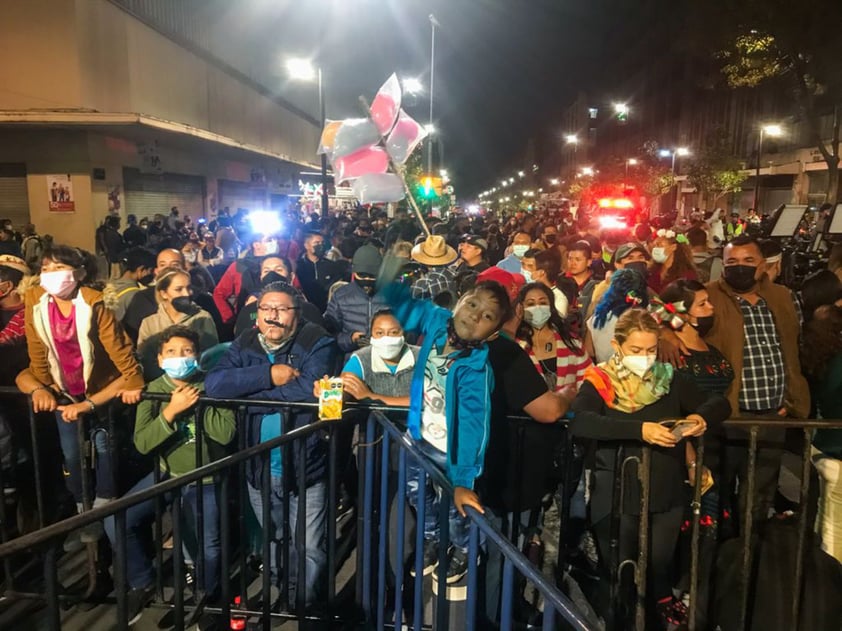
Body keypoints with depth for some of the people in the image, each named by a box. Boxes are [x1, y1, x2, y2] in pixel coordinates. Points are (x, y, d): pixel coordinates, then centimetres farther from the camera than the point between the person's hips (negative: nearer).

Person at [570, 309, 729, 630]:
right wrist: (639, 429, -34)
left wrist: (701, 416, -14)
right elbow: (579, 421, -25)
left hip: (667, 494, 3)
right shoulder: (600, 382, -8)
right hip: (616, 497, -3)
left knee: (659, 570, 14)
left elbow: (720, 403, 9)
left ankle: (663, 604, 44)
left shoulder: (670, 380, 4)